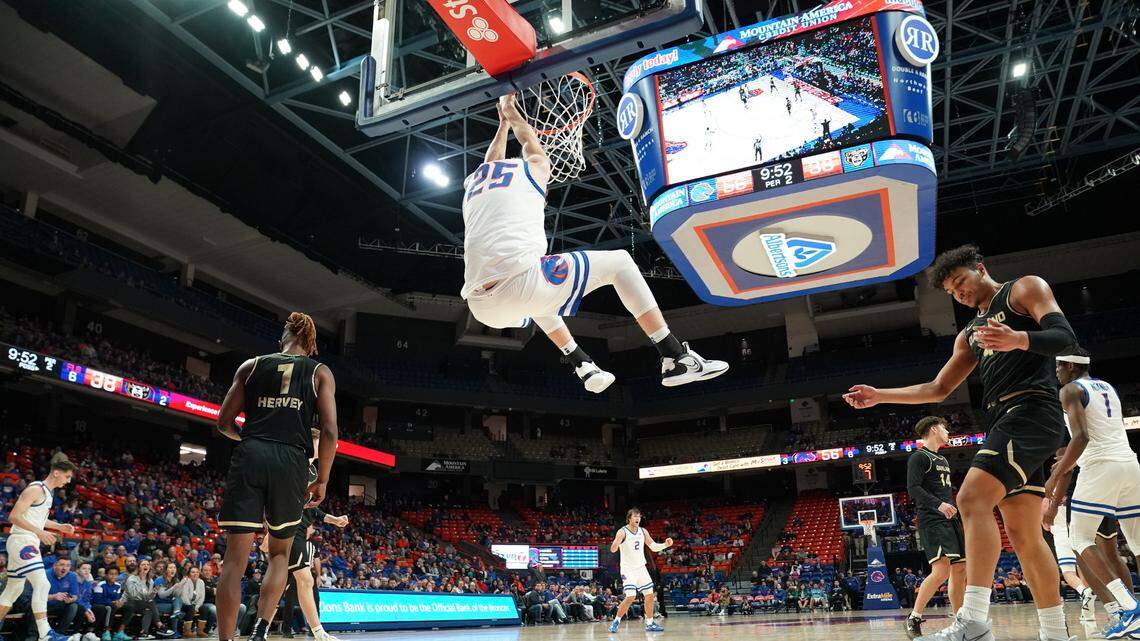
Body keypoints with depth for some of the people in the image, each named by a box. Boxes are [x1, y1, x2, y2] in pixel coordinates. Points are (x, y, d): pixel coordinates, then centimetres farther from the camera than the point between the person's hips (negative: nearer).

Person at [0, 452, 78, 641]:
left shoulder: (48, 491, 15)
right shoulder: (36, 489, -14)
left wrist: (59, 526, 16)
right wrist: (39, 532, -26)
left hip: (28, 543, 11)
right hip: (22, 541, -11)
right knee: (42, 585, -17)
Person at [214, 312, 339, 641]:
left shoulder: (251, 365, 16)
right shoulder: (320, 373, 12)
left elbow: (224, 422, 15)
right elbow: (330, 431, 2)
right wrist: (322, 481, 9)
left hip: (250, 456, 0)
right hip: (291, 462, 0)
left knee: (236, 558, 2)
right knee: (280, 553, 18)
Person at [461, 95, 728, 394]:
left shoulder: (473, 183, 28)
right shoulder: (534, 167, 17)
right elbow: (531, 143, 42)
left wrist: (503, 123, 69)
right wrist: (511, 111, 60)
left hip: (482, 308, 6)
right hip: (519, 284, -5)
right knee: (619, 262, 14)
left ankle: (583, 367, 31)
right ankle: (677, 358, 8)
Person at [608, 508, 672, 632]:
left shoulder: (643, 531, 3)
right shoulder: (622, 532, -15)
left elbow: (654, 547, 10)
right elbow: (613, 549, -25)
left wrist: (665, 545, -9)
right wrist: (617, 542, -48)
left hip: (641, 568, 6)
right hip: (628, 569, -6)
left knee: (650, 595, 6)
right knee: (631, 597, -17)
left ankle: (649, 624, 20)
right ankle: (616, 621, 1)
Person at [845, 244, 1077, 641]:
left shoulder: (1025, 288, 7)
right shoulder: (970, 334, 27)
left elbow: (1063, 334, -10)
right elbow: (938, 390, 25)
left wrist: (1018, 339, -31)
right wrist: (880, 396, 17)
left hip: (1031, 411, -9)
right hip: (1003, 423, 9)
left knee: (973, 499, -23)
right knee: (1022, 533, 6)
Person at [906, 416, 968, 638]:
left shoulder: (942, 459, 24)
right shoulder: (919, 457, -4)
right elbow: (913, 488, -16)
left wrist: (960, 516, 22)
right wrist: (938, 504, -28)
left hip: (951, 520, 9)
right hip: (933, 520, -9)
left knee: (960, 570, 5)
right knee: (941, 569, -20)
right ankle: (914, 618, -13)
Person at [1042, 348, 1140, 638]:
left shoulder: (1070, 390, -2)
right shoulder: (1109, 388, 22)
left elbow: (1081, 437, -16)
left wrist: (1055, 477, -11)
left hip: (1100, 467, -7)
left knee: (1080, 538, 0)